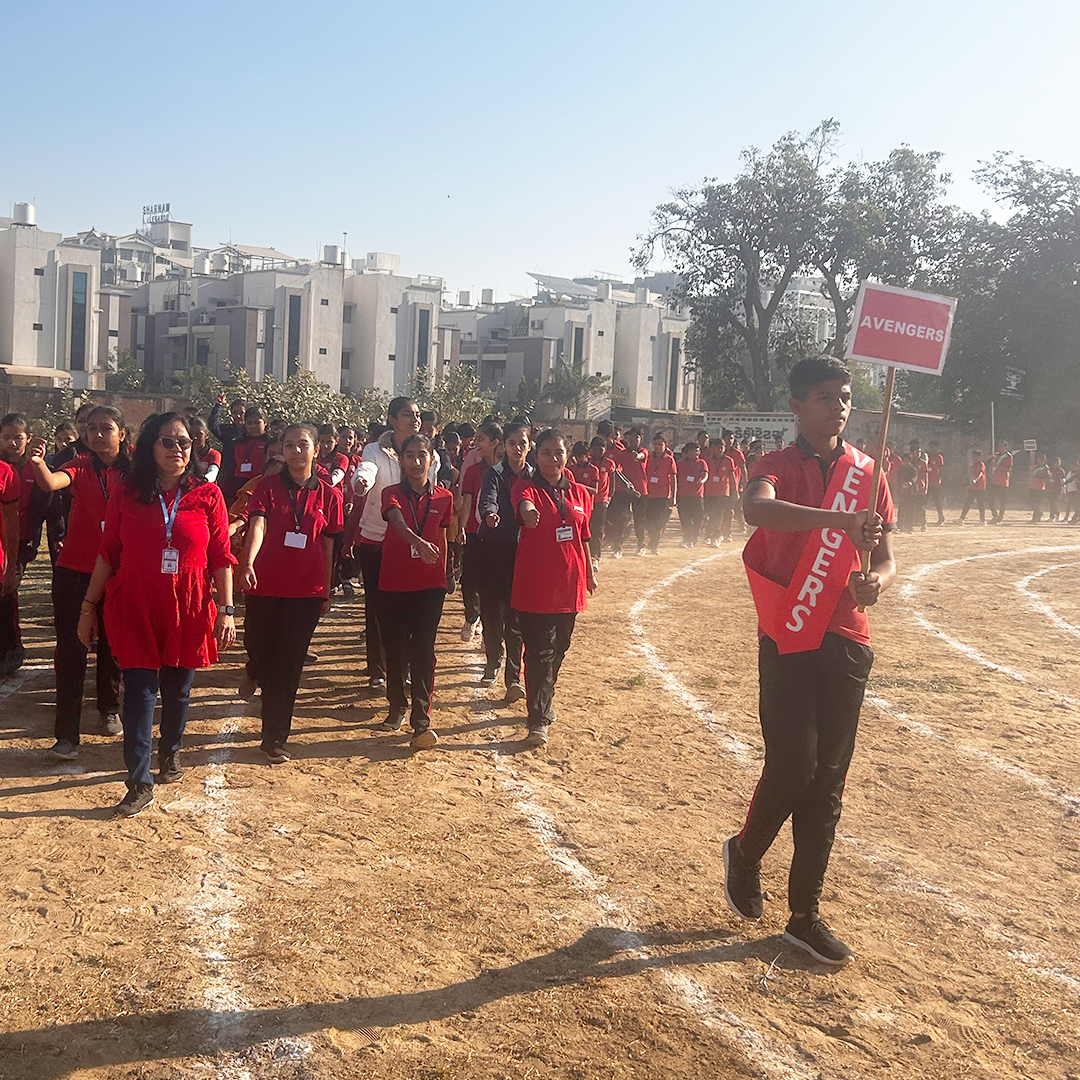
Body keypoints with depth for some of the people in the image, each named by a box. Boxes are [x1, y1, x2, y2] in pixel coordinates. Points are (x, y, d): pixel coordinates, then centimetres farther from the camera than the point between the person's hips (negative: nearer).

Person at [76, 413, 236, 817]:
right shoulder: (126, 493, 1)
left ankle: (170, 752, 40)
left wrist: (226, 609, -5)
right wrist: (88, 607, 5)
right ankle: (139, 784, 2)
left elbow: (222, 558, 0)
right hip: (135, 609, 0)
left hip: (188, 610, 1)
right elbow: (108, 554, 5)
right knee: (139, 693, -4)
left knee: (177, 691, 13)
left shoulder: (207, 495, 0)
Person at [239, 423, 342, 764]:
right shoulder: (268, 486, -1)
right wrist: (247, 564, -34)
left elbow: (328, 547, 9)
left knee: (288, 667, 1)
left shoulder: (328, 495, 4)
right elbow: (257, 525, -17)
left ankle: (275, 739, 13)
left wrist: (326, 592, 10)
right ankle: (255, 671, 52)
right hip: (265, 586, 0)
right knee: (259, 649, 13)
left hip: (306, 592, 1)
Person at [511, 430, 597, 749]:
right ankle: (539, 719, -3)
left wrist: (589, 574, 20)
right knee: (540, 653, -6)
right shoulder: (528, 487, -7)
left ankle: (543, 704, 34)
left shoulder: (579, 493, 9)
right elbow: (523, 502, -32)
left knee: (558, 650, 16)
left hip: (569, 585, 5)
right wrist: (527, 512, -55)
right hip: (535, 586, -5)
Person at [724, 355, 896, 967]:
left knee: (829, 778, 6)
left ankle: (805, 915, 18)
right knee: (794, 765, -10)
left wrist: (876, 583, -16)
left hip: (846, 642, 4)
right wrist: (840, 520, -42)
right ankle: (746, 852, 22)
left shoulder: (868, 474, 9)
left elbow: (887, 559, 8)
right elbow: (756, 509, -27)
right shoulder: (778, 468, -2)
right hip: (788, 639, -3)